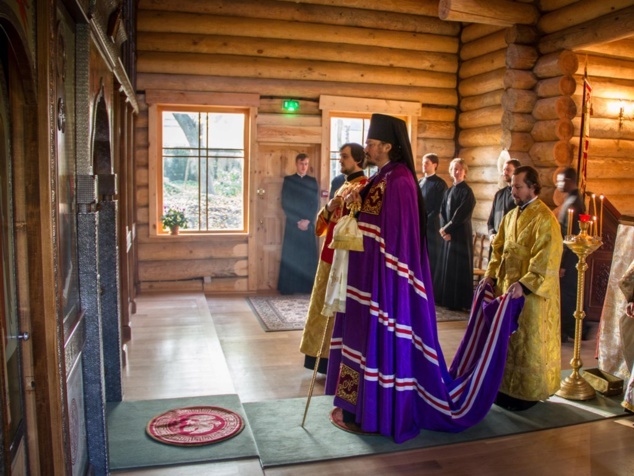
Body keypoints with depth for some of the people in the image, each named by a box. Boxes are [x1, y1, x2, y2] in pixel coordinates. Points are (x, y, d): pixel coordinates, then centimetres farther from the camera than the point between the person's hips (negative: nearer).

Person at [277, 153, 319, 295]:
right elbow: (285, 204, -1)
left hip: (309, 224, 1)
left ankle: (308, 287, 7)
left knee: (309, 255, 1)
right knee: (291, 256, -1)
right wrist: (297, 221, -9)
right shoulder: (288, 180, 5)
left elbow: (316, 203, 3)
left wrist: (308, 220, -9)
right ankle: (288, 287, 4)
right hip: (293, 223, -1)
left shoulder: (312, 181, 9)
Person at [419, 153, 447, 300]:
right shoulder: (420, 182, 16)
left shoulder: (440, 184, -4)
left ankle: (432, 292, 4)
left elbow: (440, 208, -9)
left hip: (432, 227, -6)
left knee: (432, 259, -2)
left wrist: (426, 220, -12)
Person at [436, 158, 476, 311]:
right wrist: (444, 230, -6)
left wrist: (446, 229, -11)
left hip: (461, 235, -7)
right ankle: (447, 299, 17)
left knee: (460, 268, -4)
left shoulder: (467, 192, -7)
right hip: (448, 234, 7)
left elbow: (461, 215, -13)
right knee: (446, 267, 8)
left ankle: (460, 302, 2)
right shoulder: (448, 192, 14)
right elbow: (442, 212, 9)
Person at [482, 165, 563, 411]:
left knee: (527, 342, 3)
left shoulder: (544, 219, -15)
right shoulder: (511, 215, 10)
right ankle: (508, 387, 28)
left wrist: (524, 284, -28)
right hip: (507, 286, 8)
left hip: (532, 292, -8)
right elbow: (499, 247, 15)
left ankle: (528, 393, 17)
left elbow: (546, 259, -21)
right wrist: (491, 274, 4)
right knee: (508, 339, 15)